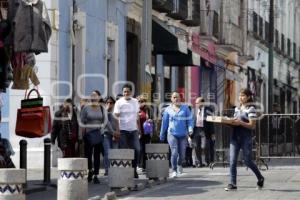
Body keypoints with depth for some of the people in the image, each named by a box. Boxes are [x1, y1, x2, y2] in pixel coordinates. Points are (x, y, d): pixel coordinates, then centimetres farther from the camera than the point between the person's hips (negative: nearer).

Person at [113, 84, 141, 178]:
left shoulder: (135, 102, 10)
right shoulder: (119, 102, -4)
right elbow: (116, 116, -8)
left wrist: (138, 128, 12)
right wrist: (117, 130, -15)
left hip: (134, 130, 4)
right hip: (123, 130, -4)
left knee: (137, 149, -2)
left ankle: (134, 169, 11)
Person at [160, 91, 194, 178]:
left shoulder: (185, 108, 5)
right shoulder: (168, 110, 6)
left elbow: (190, 119, 2)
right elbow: (164, 123, 11)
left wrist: (190, 129, -16)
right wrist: (162, 136, 14)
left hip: (183, 134, 1)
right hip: (172, 134, -1)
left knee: (182, 154, 6)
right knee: (174, 152, -16)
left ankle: (179, 165, 39)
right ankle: (174, 171, -8)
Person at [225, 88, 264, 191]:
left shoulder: (251, 109, -5)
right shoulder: (237, 108, 15)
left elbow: (252, 126, -11)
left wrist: (240, 123, -22)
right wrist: (231, 122, 1)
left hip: (246, 137, -6)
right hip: (235, 136, 6)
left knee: (247, 161, 2)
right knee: (232, 160, -5)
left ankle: (260, 178, 25)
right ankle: (232, 183, -5)